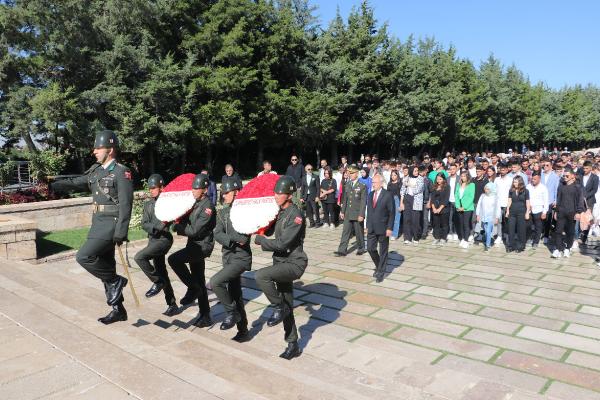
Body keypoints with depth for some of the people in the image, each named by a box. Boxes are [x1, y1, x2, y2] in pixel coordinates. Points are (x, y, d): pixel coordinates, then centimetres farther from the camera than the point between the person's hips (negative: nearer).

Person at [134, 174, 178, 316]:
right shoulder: (148, 204, 10)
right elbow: (144, 224, 0)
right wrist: (158, 226, -17)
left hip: (164, 239, -7)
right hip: (153, 239, 7)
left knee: (139, 257, -24)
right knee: (162, 273, 11)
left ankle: (158, 282, -4)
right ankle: (172, 305, 22)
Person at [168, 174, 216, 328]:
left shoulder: (208, 206, -15)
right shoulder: (194, 203, 11)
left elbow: (195, 230, -20)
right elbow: (185, 222, 14)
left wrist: (177, 227, -9)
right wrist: (177, 224, -6)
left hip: (203, 245, -9)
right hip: (194, 245, 9)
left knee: (174, 259, -24)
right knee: (199, 282, 12)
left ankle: (193, 288, -6)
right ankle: (205, 316, 22)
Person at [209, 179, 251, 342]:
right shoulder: (222, 212, 7)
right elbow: (217, 234, -8)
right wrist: (235, 240, -21)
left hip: (241, 257, -7)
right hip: (228, 257, 7)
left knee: (215, 281, -22)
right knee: (235, 296, 14)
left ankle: (231, 312, -1)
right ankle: (243, 331, 28)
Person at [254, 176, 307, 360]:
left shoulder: (295, 215, -18)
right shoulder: (279, 213, 8)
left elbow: (282, 244, -23)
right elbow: (269, 231, 19)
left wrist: (259, 240, -12)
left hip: (294, 263, -8)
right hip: (282, 262, 8)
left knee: (260, 275, -29)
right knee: (286, 307, 13)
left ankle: (280, 308, -6)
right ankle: (293, 345, 27)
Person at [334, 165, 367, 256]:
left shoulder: (362, 186, -8)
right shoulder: (347, 185, 9)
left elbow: (363, 201, -11)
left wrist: (361, 215, -16)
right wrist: (342, 211, 10)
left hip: (357, 214, -4)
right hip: (348, 214, 5)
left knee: (359, 232, 8)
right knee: (345, 232, 1)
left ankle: (361, 249, 25)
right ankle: (342, 250, 2)